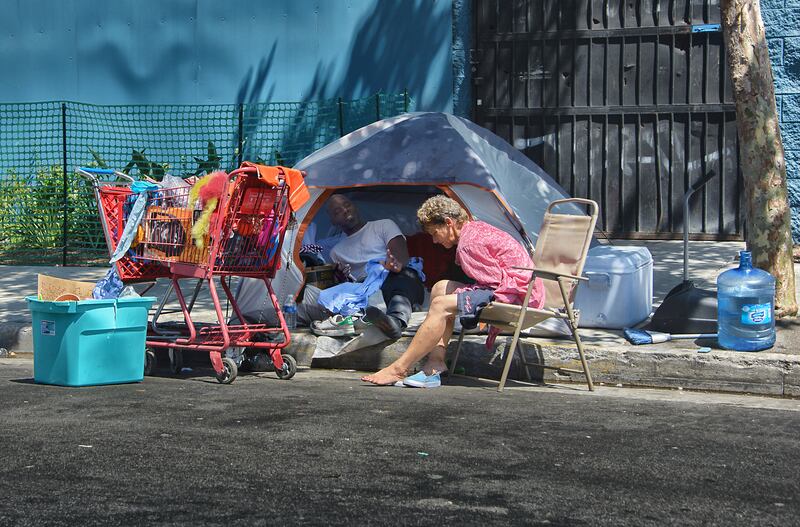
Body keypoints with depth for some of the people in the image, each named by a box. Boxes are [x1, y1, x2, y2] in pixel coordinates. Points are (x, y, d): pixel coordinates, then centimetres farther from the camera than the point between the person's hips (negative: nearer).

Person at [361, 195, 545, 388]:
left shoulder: (468, 243, -14)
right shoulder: (478, 228, 19)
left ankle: (398, 369, -16)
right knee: (441, 288, 12)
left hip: (514, 293, -11)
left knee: (441, 305, -18)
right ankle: (435, 366, -2)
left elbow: (494, 281, -15)